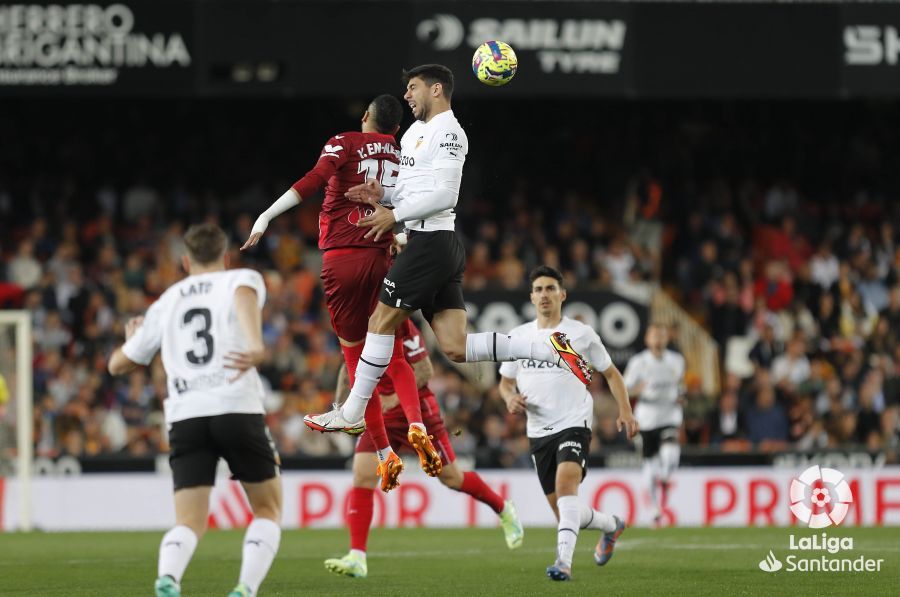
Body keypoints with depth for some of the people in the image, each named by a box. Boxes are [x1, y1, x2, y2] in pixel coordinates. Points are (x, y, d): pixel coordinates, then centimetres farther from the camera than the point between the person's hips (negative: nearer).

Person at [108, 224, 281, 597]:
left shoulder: (166, 303, 22)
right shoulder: (242, 280, 13)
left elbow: (118, 364, 31)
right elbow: (245, 295, -16)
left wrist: (132, 339, 55)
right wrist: (255, 345, -34)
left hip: (185, 417, 3)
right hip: (237, 409, -3)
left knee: (189, 523, 0)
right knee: (268, 510, 14)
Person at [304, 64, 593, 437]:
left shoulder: (447, 132, -10)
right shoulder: (417, 130, 21)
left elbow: (444, 194, -19)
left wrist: (394, 215, -16)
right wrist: (383, 194, 10)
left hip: (432, 241, -10)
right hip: (431, 242, 10)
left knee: (381, 321, -3)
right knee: (456, 348, 1)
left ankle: (351, 414, 4)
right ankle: (550, 350, -1)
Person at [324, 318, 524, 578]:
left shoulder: (401, 327, -20)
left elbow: (424, 371, -19)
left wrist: (394, 398, -29)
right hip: (377, 413, 5)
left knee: (451, 477, 8)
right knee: (362, 477, -13)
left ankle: (503, 510, 35)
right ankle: (357, 558, -14)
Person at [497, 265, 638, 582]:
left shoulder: (581, 334, 0)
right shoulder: (518, 336, 9)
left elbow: (611, 373, 9)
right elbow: (505, 381, 19)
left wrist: (625, 412, -4)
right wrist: (510, 397, -5)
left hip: (574, 425, -5)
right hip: (538, 432, 5)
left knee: (565, 486, -31)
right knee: (564, 512, 8)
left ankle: (564, 561, -40)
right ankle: (611, 525, 39)